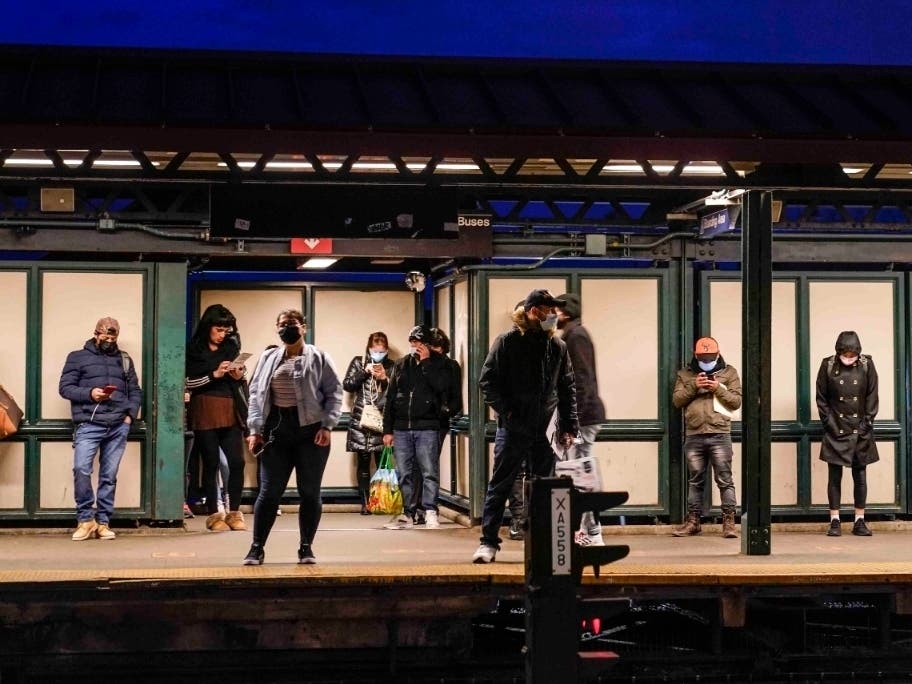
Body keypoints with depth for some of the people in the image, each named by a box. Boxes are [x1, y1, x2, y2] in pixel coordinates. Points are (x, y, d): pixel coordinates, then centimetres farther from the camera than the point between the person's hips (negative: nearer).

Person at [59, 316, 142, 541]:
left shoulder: (124, 360, 20)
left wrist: (130, 415, 2)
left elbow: (135, 391, 18)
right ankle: (86, 519, -5)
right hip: (89, 425, -3)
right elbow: (65, 387, 4)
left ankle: (103, 522, 9)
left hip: (118, 427, 3)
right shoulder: (77, 357, 10)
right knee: (81, 469, -18)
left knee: (109, 476, 2)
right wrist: (89, 394, -12)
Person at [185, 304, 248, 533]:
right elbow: (188, 383, -6)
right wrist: (215, 374, -13)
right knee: (211, 464, -1)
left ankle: (234, 512, 4)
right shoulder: (195, 350, 0)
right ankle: (214, 515, 6)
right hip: (205, 413, -4)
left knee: (237, 462, -5)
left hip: (230, 412, 4)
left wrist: (238, 377, 2)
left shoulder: (230, 348, 14)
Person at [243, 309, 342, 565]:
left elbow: (334, 393, -1)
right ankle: (257, 547, 9)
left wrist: (327, 426, -11)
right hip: (277, 430, 2)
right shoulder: (268, 358, 13)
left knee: (310, 492, 3)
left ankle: (306, 547, 14)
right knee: (269, 491, 1)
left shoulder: (318, 358, 2)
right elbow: (256, 394, 12)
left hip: (310, 431, -2)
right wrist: (254, 429, 3)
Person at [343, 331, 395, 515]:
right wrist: (365, 372, -8)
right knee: (363, 463, 1)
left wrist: (385, 379, -11)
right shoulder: (358, 362, 8)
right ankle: (365, 503, 4)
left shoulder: (391, 366, 8)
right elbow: (346, 385, 1)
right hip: (361, 420, 0)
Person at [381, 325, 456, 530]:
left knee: (429, 472, -5)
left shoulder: (438, 364, 3)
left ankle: (430, 512, 0)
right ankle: (408, 513, 12)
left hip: (427, 428, -4)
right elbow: (390, 398, 13)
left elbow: (442, 385, -17)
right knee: (403, 473, 6)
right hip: (401, 427, 4)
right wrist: (387, 429, 8)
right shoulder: (401, 365, 14)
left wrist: (425, 362, -12)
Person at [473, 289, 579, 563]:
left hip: (545, 430, 4)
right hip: (514, 428, -4)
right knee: (500, 485, 1)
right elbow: (487, 381, -3)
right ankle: (489, 542, 6)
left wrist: (569, 426, 7)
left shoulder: (558, 347, 10)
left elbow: (567, 389, 14)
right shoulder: (507, 342, -2)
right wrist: (506, 411, -12)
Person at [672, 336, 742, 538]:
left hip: (719, 435, -2)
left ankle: (729, 522, -3)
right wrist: (693, 386, -9)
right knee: (695, 481, 9)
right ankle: (693, 521, 15)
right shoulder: (685, 374, 12)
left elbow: (736, 401, 2)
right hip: (694, 436, 2)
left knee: (724, 480, -5)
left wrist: (718, 389, -12)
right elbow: (677, 400, 4)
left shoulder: (729, 372, 7)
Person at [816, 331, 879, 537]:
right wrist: (829, 423, -5)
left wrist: (866, 423, -4)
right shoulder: (828, 366, -3)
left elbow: (872, 397, 2)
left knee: (860, 476, 5)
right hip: (836, 431, -1)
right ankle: (834, 521, 6)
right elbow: (821, 398, 2)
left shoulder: (867, 365, -1)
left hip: (860, 431, 1)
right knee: (834, 476, 1)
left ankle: (860, 521, 11)